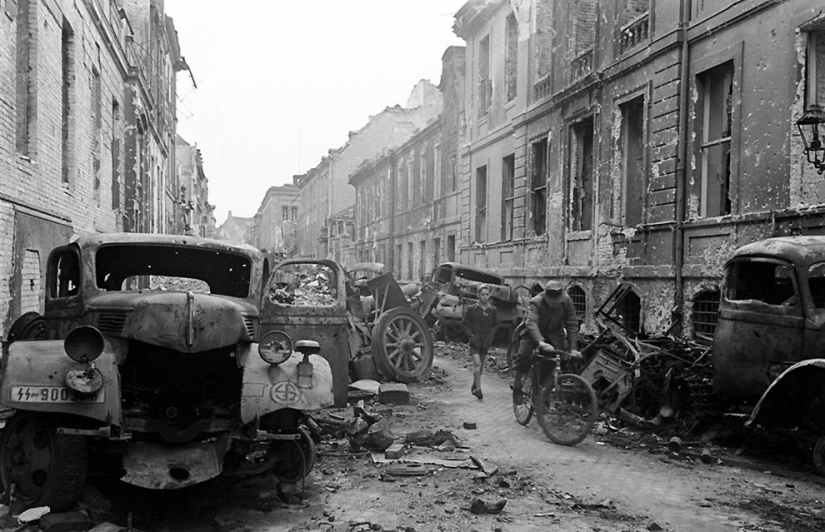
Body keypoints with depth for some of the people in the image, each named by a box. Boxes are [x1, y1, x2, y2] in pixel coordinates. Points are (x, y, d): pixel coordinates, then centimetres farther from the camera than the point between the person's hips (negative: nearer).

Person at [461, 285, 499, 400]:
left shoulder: (493, 310, 1)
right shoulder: (471, 309, -7)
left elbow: (495, 325, 15)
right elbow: (464, 324, 1)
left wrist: (491, 336, 1)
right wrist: (471, 335, -9)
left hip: (486, 342, 3)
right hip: (475, 340, -3)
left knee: (481, 365, 12)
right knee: (477, 363, -14)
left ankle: (474, 386, 29)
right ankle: (478, 388, -10)